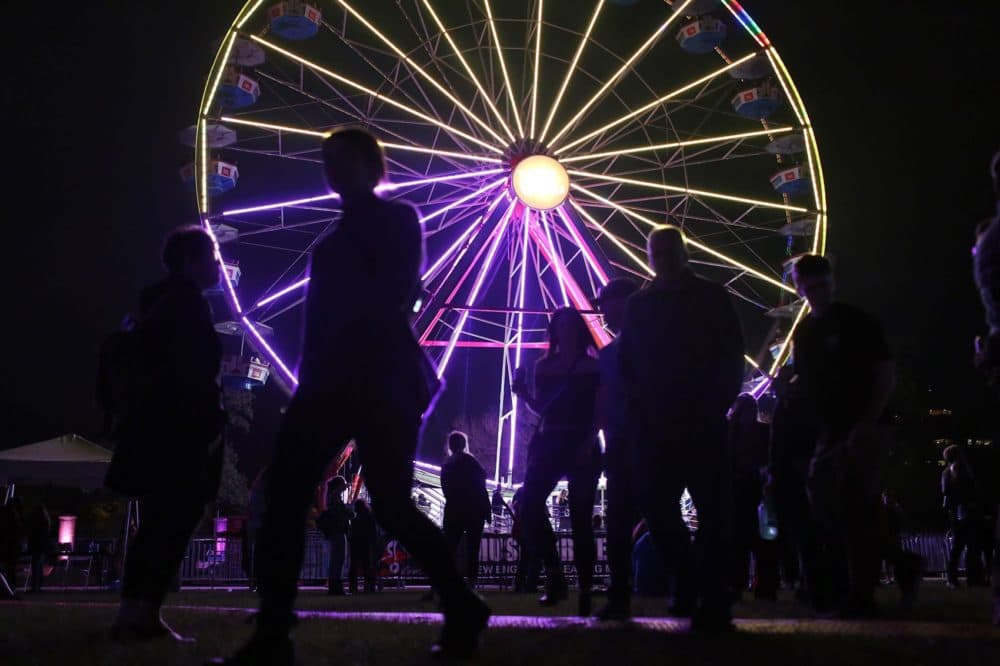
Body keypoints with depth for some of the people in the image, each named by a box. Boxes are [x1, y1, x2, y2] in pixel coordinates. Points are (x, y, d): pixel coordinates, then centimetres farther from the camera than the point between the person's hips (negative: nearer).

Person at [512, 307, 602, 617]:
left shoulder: (592, 366, 5)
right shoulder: (544, 365, 13)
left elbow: (601, 411, -1)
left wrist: (591, 440, -16)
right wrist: (523, 393, -2)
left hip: (582, 444, -3)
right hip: (549, 442, 3)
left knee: (580, 516, -4)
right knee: (530, 502, -20)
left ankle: (585, 591, 2)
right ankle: (554, 574, -12)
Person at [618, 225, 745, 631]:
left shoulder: (711, 298, 7)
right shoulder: (639, 304, 13)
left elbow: (732, 357, 3)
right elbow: (627, 363, 11)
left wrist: (718, 404, -8)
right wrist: (638, 409, -3)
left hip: (702, 422, -2)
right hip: (656, 425, 3)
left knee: (711, 509, -4)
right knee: (656, 507, -2)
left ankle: (712, 602, 0)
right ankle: (694, 586, 15)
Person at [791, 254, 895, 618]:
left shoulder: (857, 322, -2)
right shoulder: (803, 332, 14)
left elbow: (885, 375, -7)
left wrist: (867, 425, -16)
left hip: (856, 433, -6)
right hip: (821, 435, 6)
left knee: (855, 514, -10)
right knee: (826, 515, 6)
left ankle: (860, 595, -6)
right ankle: (841, 593, 16)